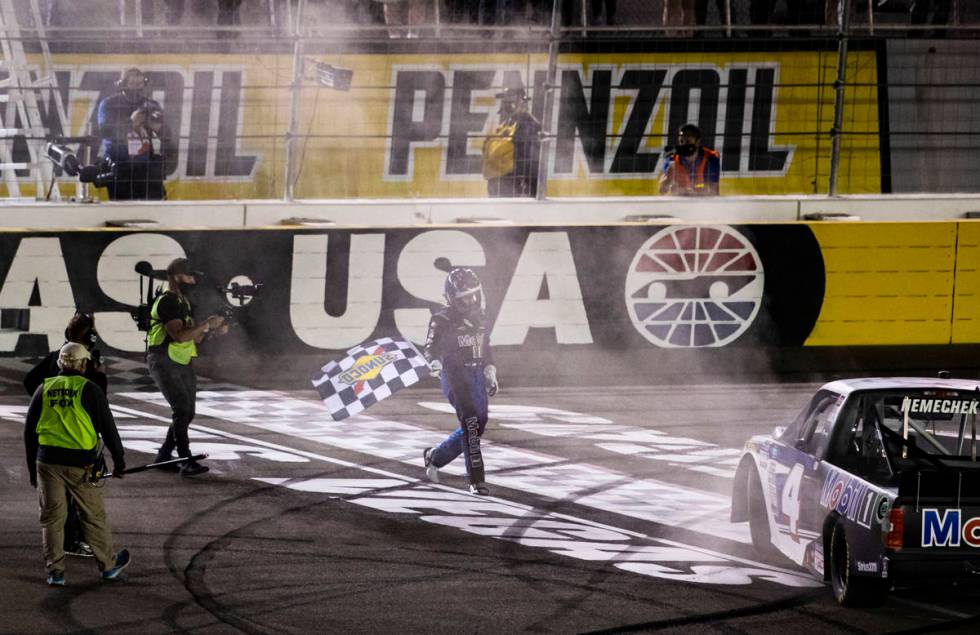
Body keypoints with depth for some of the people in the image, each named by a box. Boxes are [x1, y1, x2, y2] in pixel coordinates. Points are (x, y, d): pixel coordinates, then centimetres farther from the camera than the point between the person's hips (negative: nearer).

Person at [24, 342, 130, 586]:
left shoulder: (44, 389, 6)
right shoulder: (90, 390, -5)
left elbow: (29, 432, 10)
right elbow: (108, 429, -3)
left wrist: (32, 470, 19)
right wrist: (119, 462, 10)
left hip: (47, 463, 3)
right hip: (80, 465, -3)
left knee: (51, 517, 9)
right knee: (94, 516, 11)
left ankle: (55, 571, 8)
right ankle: (108, 565, 24)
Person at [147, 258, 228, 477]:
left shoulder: (184, 302, 17)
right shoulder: (166, 302, -15)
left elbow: (193, 338, 18)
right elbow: (179, 335, -26)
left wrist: (212, 329, 1)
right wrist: (206, 324, -21)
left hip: (183, 364, 10)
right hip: (164, 363, -10)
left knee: (187, 413, 9)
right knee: (182, 410, -17)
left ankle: (164, 455, 22)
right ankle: (187, 463, -20)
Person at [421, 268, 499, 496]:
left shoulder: (479, 317, 13)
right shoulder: (442, 320, -6)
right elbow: (430, 347, -6)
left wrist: (491, 376, 19)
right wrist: (434, 362, -27)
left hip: (476, 375, 7)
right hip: (455, 375, -7)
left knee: (477, 426, 9)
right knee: (470, 422, -18)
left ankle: (435, 456, 30)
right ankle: (476, 480, -18)